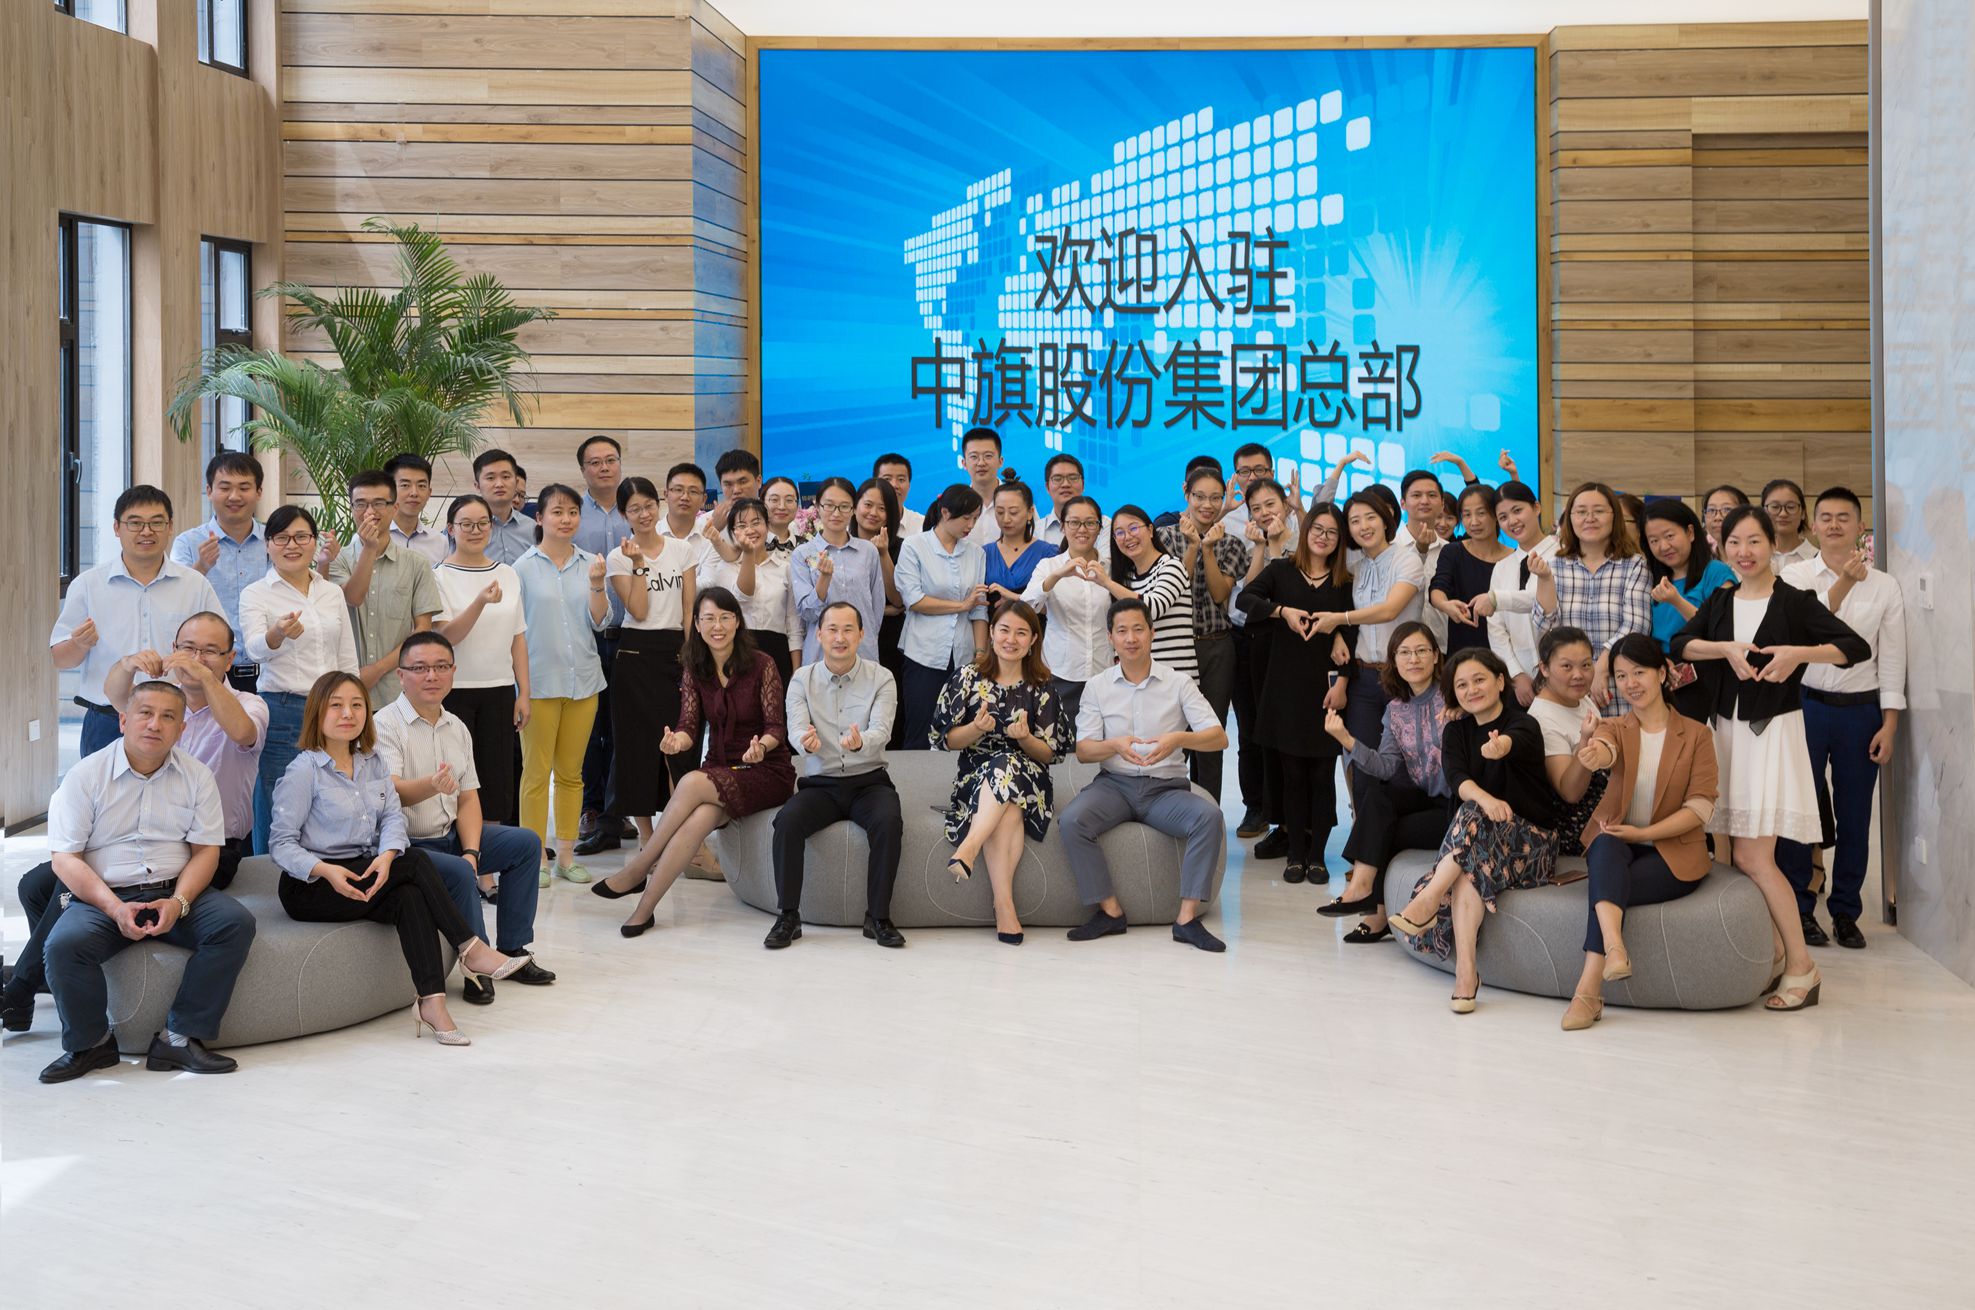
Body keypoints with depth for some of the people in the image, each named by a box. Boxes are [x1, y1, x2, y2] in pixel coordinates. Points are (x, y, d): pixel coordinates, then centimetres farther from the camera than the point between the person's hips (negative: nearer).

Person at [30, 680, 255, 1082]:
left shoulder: (197, 777, 7)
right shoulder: (85, 776, -1)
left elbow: (206, 850, 3)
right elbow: (64, 858, -6)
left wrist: (178, 902, -17)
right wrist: (115, 908, -20)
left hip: (175, 893, 2)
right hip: (103, 897, -2)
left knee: (236, 922, -25)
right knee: (64, 944, -31)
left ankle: (180, 1038, -18)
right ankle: (90, 1043, -5)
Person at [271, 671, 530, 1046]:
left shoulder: (374, 763, 12)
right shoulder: (304, 770, -8)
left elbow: (393, 817, 1)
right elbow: (282, 844, -12)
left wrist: (387, 856, -22)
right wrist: (325, 870, -30)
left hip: (365, 876, 6)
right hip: (310, 888, -6)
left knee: (410, 896, -29)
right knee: (415, 862, -25)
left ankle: (431, 1001, -37)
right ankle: (469, 950, -19)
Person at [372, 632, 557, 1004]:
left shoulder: (457, 728, 10)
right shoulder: (386, 724, -13)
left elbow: (468, 798, 6)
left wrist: (471, 851, -10)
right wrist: (431, 786, -49)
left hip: (450, 835, 8)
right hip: (406, 844, -8)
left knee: (526, 843, -1)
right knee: (459, 873, -32)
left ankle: (512, 949, 4)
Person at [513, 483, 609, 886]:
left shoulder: (590, 564, 6)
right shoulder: (524, 567, -3)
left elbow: (599, 622, 2)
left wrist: (597, 585, -16)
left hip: (583, 679, 3)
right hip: (540, 681, -3)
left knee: (571, 773, 10)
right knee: (537, 773, 1)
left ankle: (566, 855, 18)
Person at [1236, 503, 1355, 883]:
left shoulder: (1345, 582, 8)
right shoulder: (1281, 570, 5)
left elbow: (1351, 633, 5)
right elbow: (1245, 597, -8)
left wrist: (1342, 683, -8)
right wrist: (1283, 611, -21)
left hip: (1325, 686, 1)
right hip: (1286, 685, -1)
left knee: (1322, 773, 1)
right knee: (1293, 773, 4)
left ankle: (1317, 855, 8)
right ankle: (1296, 854, 11)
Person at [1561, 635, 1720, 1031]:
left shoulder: (1696, 734, 2)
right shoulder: (1615, 728, 7)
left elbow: (1701, 807, -7)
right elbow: (1605, 749, -21)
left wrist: (1644, 833, -18)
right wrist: (1594, 754, -47)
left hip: (1673, 852, -2)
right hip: (1617, 849, 2)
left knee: (1609, 885, -31)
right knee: (1607, 846, -36)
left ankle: (1588, 990, -30)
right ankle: (1614, 948, -55)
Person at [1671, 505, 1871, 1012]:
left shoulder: (1794, 603, -5)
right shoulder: (1720, 601, 9)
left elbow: (1857, 646, -9)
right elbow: (1680, 643, -2)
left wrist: (1798, 652, -21)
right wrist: (1726, 648, -17)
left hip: (1773, 731, -5)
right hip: (1728, 730, 5)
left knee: (1753, 857, -11)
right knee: (1744, 857, 6)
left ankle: (1801, 966, -2)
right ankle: (1771, 954, 18)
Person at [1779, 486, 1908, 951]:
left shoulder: (1884, 586, 4)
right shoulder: (1795, 577, 1)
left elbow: (1892, 656, 4)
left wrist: (1890, 723, -1)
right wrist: (1842, 586, -23)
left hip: (1861, 709, 1)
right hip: (1806, 704, -1)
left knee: (1854, 815, 7)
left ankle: (1846, 912, 18)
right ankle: (1799, 909, 13)